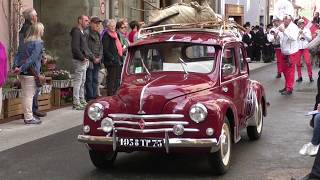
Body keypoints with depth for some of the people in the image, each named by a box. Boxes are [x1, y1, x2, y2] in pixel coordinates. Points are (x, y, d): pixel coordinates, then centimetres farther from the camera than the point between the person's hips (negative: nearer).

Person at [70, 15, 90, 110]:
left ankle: (82, 101, 23)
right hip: (79, 61, -10)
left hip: (84, 60, 10)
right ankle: (76, 103, -4)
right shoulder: (76, 32, -14)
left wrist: (87, 57, 10)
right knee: (78, 81, -7)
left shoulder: (82, 32, 18)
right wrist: (82, 58, -19)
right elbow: (75, 48, -23)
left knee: (82, 82, 15)